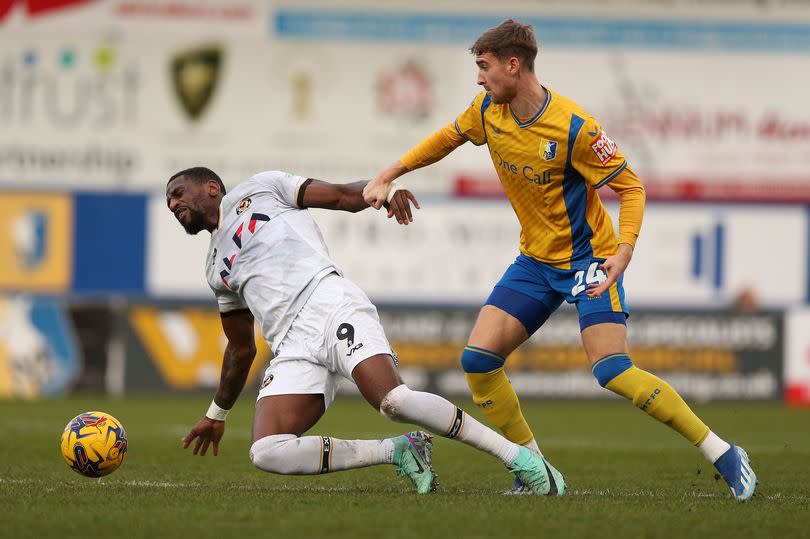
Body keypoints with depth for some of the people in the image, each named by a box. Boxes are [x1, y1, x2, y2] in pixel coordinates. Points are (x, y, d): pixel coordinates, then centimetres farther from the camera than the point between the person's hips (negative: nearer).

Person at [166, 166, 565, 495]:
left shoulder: (258, 190, 17)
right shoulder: (216, 269, 31)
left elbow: (344, 196, 8)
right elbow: (241, 348, 39)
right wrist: (217, 414, 45)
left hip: (330, 306, -6)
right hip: (293, 348, 6)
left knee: (394, 400, -31)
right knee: (267, 455, -20)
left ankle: (519, 458, -19)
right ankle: (398, 453, -7)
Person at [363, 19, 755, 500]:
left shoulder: (574, 127, -23)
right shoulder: (489, 111, -4)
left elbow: (631, 187, -17)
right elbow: (447, 138, 17)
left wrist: (623, 253, -29)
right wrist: (388, 177, 11)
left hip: (589, 259, -7)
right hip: (535, 261, 7)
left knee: (612, 371, -22)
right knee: (478, 360, -6)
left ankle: (723, 455, -14)